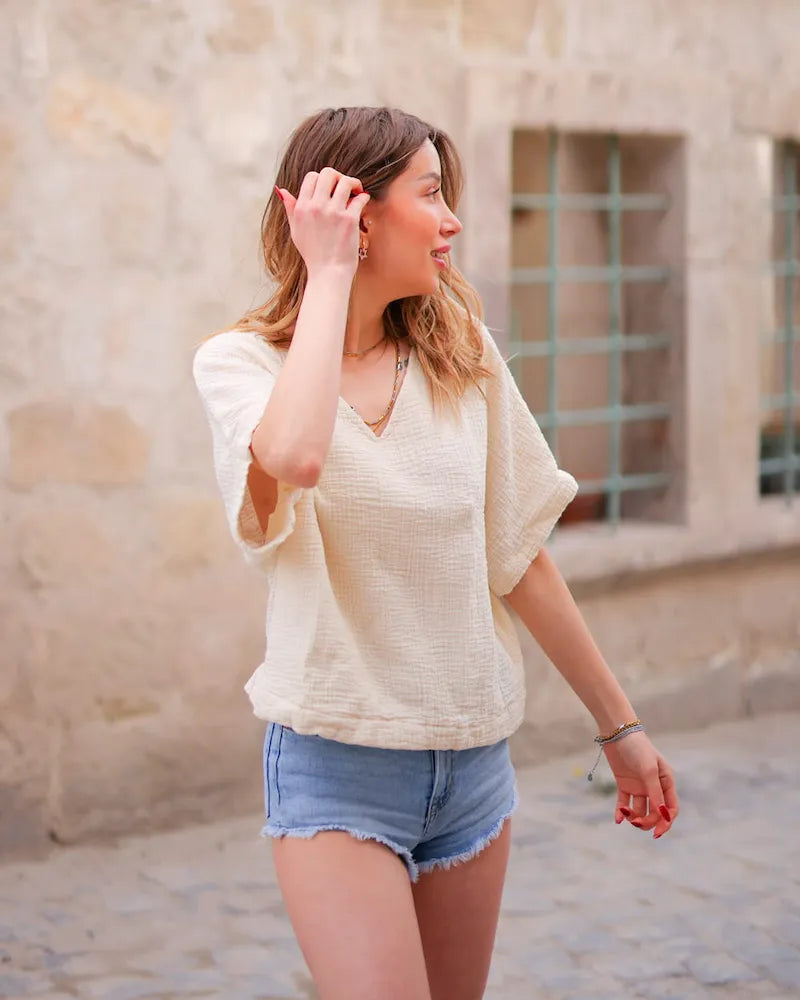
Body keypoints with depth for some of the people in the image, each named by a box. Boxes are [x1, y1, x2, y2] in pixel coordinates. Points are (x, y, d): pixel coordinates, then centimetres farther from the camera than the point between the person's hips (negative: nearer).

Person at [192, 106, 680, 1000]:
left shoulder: (462, 358, 3)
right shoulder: (240, 361, -8)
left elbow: (519, 558, 9)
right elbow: (293, 458, -32)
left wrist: (618, 724, 13)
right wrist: (329, 274, -19)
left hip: (473, 759, 5)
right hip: (337, 766, -4)